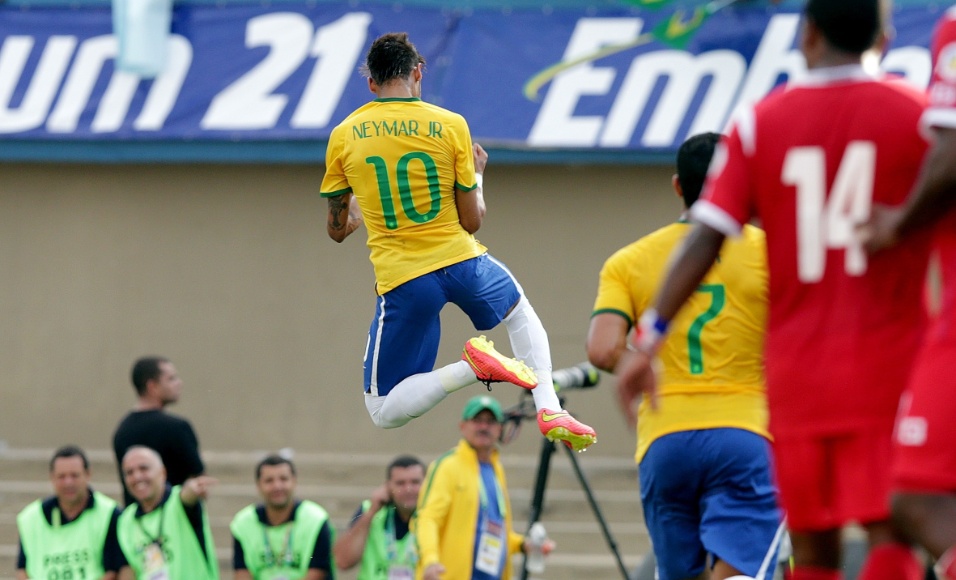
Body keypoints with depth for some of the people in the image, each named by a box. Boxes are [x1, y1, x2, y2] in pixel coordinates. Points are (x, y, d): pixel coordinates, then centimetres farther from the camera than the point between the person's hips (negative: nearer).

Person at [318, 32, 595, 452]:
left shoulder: (343, 137, -1)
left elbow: (337, 230, 8)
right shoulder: (451, 126, -3)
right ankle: (549, 409, 13)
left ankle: (470, 369, -18)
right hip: (460, 260, 1)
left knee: (384, 412, 6)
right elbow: (472, 221, 0)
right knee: (522, 315, 35)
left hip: (402, 281, -1)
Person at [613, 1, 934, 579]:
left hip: (798, 365, 2)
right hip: (888, 361, -2)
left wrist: (651, 336, 1)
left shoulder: (760, 121, 4)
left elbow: (705, 239, -2)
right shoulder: (917, 113, 0)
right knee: (891, 531, -9)